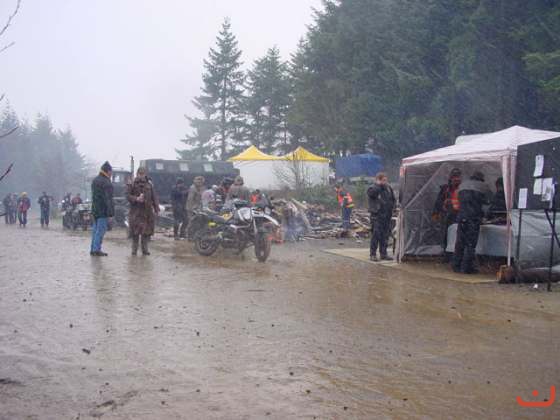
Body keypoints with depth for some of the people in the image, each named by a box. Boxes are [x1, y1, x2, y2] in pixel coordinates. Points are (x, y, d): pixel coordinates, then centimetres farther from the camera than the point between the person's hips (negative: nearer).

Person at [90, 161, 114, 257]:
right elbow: (108, 199, -20)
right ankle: (96, 250, -5)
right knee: (101, 230, -5)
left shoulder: (94, 180, 14)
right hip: (103, 211, -9)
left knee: (95, 230, 14)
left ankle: (93, 249, 17)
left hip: (95, 210, 9)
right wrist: (111, 213, -19)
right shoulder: (106, 183, -16)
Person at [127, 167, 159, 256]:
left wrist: (156, 209, 5)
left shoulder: (149, 184, 8)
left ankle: (145, 249, 13)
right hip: (136, 211, -2)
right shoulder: (132, 184, 1)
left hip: (147, 210, 2)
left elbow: (154, 197, 10)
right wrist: (136, 199, -19)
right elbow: (128, 195, -2)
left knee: (147, 230, 3)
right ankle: (134, 249, 7)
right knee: (135, 231, -3)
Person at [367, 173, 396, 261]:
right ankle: (373, 254, -2)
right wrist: (379, 184, -18)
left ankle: (383, 253, 18)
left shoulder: (388, 188, 13)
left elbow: (393, 199, 21)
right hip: (377, 216, -7)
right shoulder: (372, 188, -6)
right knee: (376, 235, -7)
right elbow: (373, 192, -30)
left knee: (385, 236, 10)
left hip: (387, 216, 7)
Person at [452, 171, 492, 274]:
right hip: (474, 218, -5)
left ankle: (456, 266, 11)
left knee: (460, 242, 9)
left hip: (462, 218, 5)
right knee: (471, 243, -1)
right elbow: (488, 201, 8)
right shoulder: (482, 186, 4)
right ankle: (467, 267, -2)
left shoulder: (462, 186, 19)